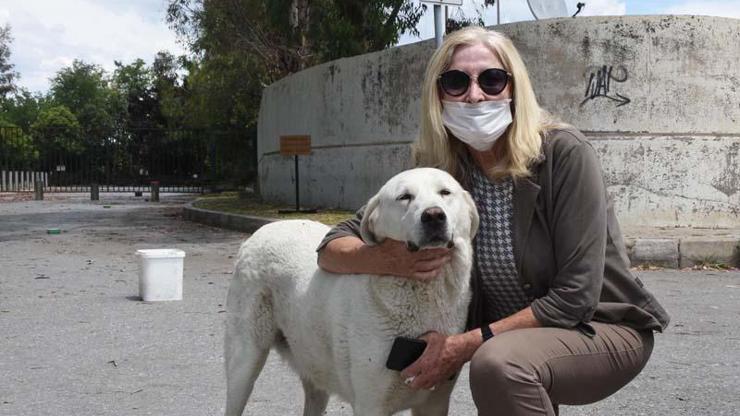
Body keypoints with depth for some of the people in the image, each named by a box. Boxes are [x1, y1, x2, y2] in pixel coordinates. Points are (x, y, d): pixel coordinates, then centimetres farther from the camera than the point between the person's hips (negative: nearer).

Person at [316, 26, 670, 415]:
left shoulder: (563, 153, -21)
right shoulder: (436, 171, -9)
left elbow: (574, 298, -23)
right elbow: (331, 247, -7)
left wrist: (468, 344, -26)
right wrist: (389, 259, -29)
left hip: (603, 329, -5)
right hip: (510, 334, 5)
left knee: (498, 363, -30)